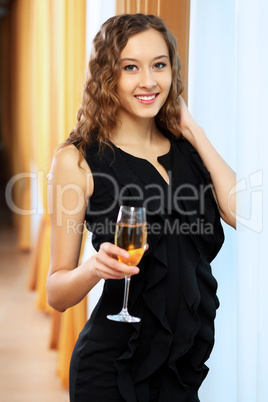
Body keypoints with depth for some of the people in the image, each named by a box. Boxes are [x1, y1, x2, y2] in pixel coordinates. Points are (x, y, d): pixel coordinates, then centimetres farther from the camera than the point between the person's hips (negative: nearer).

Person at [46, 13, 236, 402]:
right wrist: (95, 267, -27)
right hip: (114, 368, -4)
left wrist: (195, 132, -3)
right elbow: (57, 291, -6)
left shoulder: (187, 148, 7)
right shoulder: (78, 160, -7)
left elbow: (244, 214, -11)